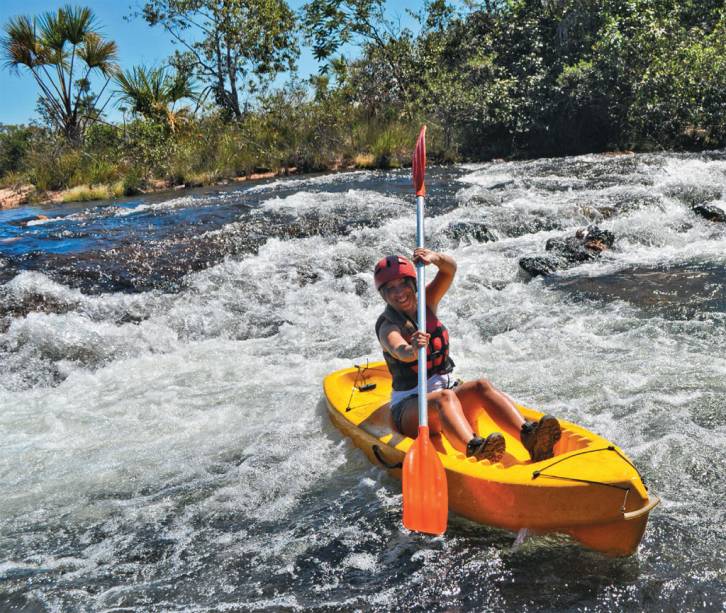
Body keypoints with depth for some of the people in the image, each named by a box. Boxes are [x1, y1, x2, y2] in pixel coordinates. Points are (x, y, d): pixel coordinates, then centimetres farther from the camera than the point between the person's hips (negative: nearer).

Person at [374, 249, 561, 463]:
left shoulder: (425, 303, 9)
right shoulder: (388, 326, -8)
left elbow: (450, 270, -4)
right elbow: (401, 352, -31)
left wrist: (435, 258, -25)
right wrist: (413, 349, -54)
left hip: (446, 388, 5)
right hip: (409, 405, -5)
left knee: (481, 386, -25)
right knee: (444, 397, -36)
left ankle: (528, 436, -47)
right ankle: (474, 449, -65)